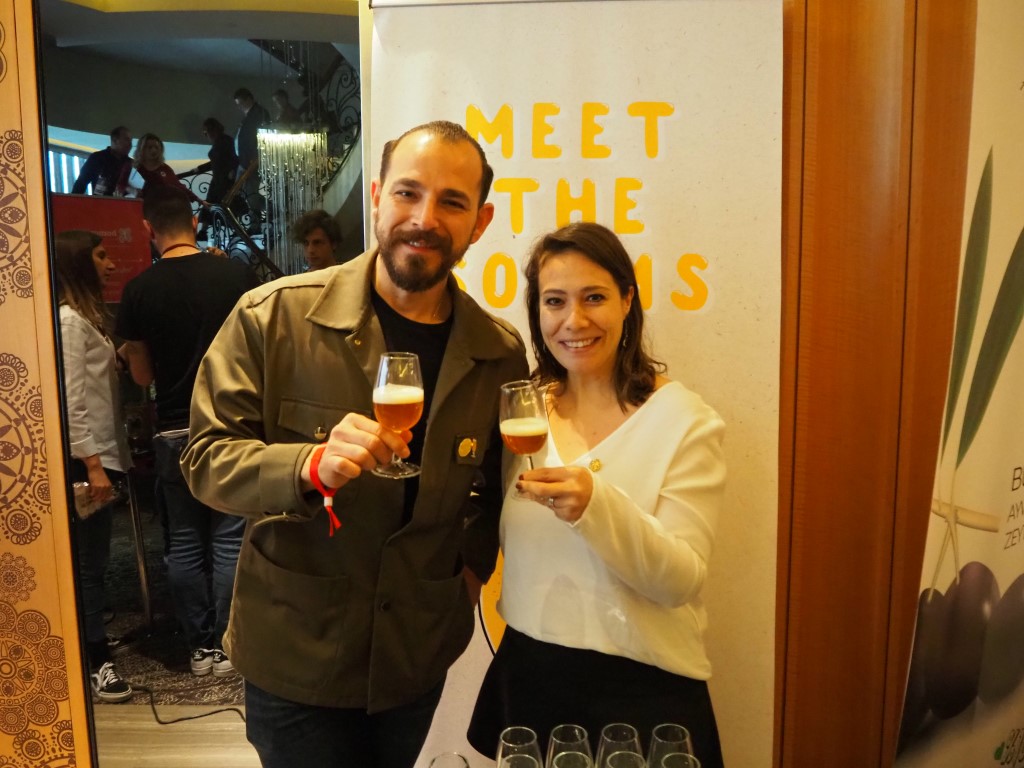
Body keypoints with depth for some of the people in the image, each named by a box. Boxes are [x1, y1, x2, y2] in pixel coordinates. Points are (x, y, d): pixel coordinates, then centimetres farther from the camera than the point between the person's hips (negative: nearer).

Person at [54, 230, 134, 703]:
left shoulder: (85, 317, 19)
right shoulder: (68, 319, -12)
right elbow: (72, 399, -19)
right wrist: (92, 464, -21)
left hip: (100, 452, 9)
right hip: (86, 458, -9)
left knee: (94, 561, 14)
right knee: (90, 563, -3)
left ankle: (93, 646, 24)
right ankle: (94, 663, 5)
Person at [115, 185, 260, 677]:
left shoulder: (139, 290, -3)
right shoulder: (236, 275, -6)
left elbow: (142, 375, 3)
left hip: (174, 431, 1)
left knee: (185, 543, 12)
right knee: (229, 540, 6)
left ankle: (199, 646, 20)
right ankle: (227, 645, 12)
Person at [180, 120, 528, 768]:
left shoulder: (502, 353, -3)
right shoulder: (272, 316, -12)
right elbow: (207, 458, -12)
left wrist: (474, 566, -1)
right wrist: (310, 465, -29)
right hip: (296, 658, -2)